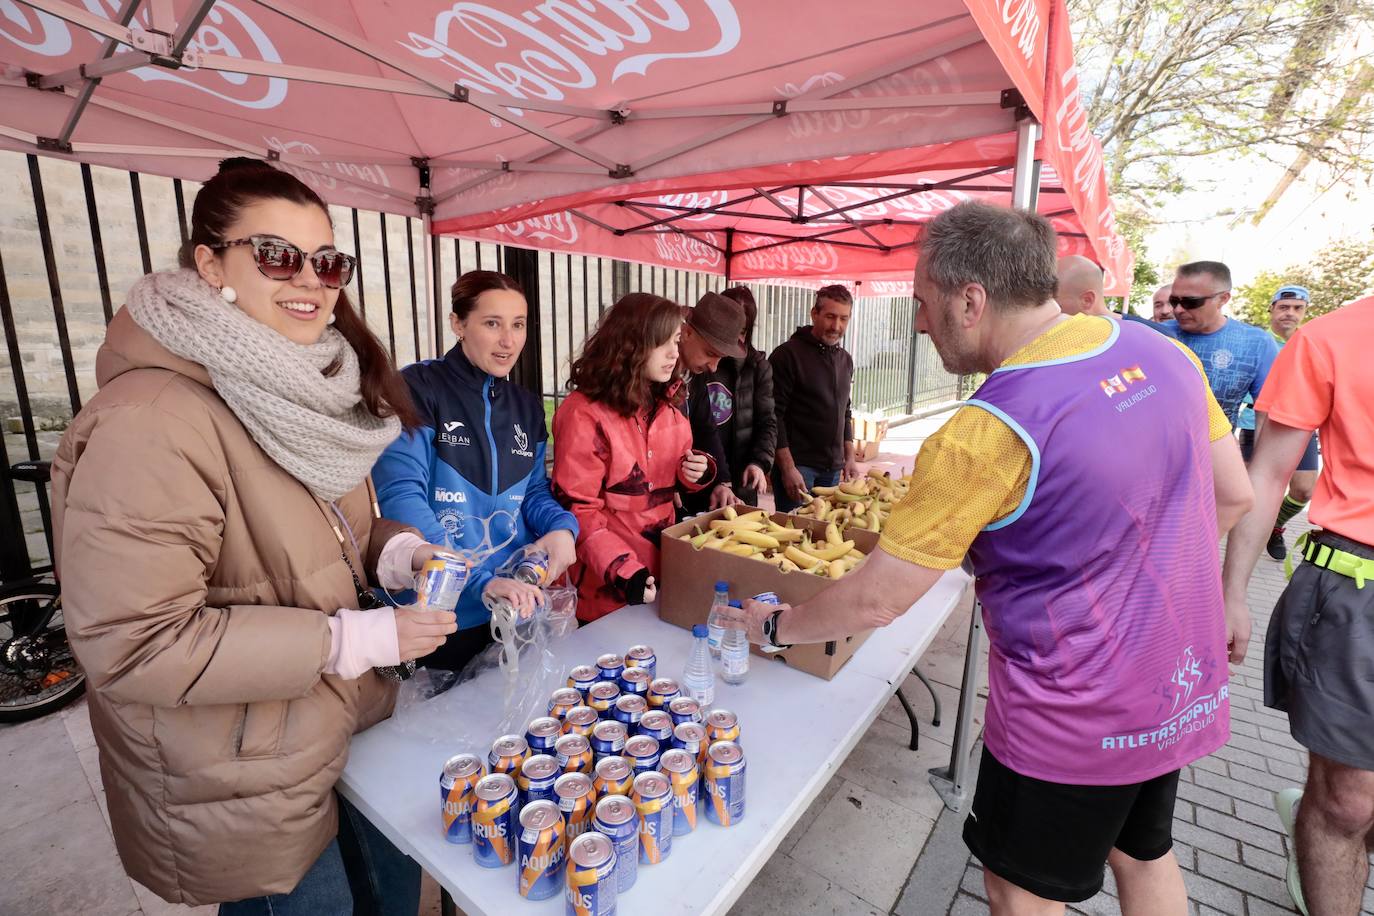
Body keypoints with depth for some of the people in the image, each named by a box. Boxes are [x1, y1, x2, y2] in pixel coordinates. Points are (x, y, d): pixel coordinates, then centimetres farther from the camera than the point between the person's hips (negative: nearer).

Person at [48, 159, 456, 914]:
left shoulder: (303, 390, 3)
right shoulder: (149, 422, -26)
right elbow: (132, 645, -26)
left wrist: (400, 551, -8)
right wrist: (358, 639, -26)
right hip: (245, 794, -7)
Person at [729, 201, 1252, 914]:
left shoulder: (987, 432, -30)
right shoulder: (1164, 352, -7)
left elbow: (876, 600, -24)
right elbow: (1234, 496, 6)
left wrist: (775, 627, -7)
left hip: (1074, 715, -7)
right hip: (1182, 688, 8)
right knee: (1142, 854, 31)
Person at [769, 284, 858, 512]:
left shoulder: (846, 360, 13)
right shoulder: (788, 354, -9)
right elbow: (774, 416, -14)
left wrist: (849, 457, 14)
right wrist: (787, 468, -17)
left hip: (833, 469, 7)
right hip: (797, 466, -6)